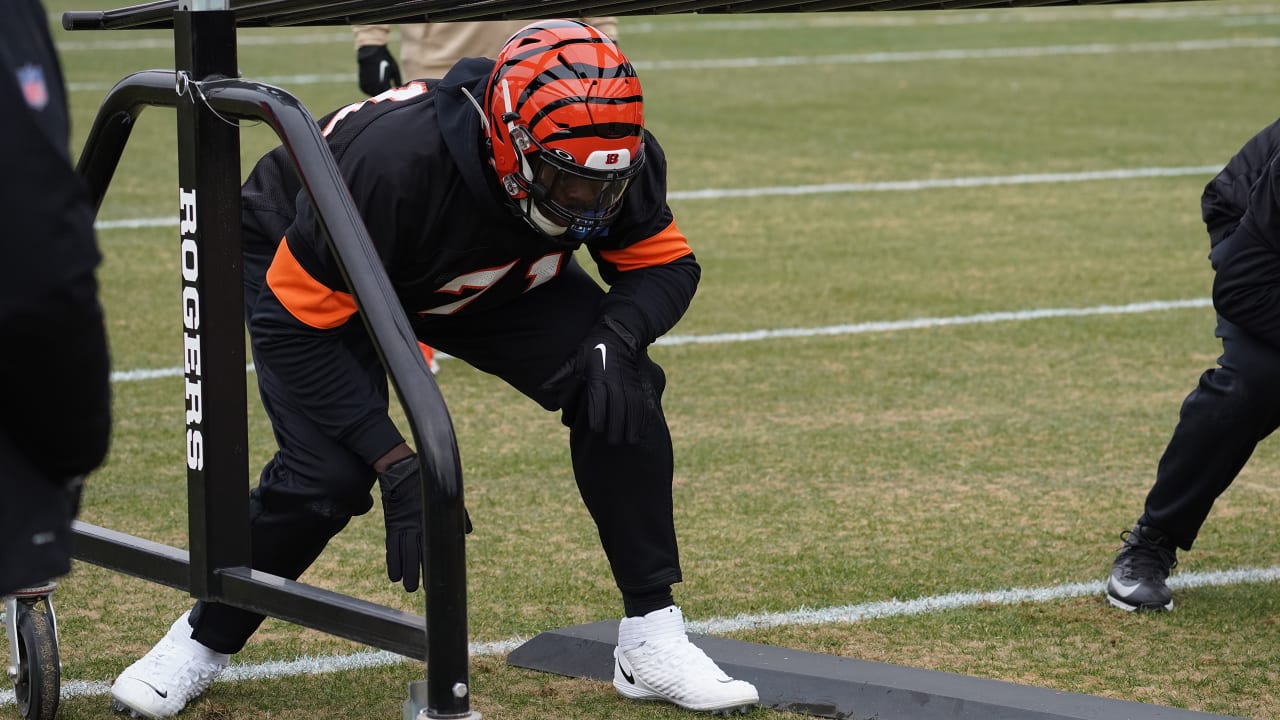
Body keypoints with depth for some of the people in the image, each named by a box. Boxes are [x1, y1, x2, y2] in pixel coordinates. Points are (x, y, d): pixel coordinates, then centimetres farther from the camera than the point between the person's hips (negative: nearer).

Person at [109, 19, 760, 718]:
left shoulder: (619, 156, -29)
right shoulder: (398, 161, -44)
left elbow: (667, 263, -11)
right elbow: (299, 320, -35)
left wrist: (614, 336, -35)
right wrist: (397, 463, -37)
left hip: (494, 278, 4)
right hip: (302, 267, -4)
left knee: (620, 393, -17)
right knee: (331, 470, -23)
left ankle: (651, 638, -4)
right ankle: (204, 640, 5)